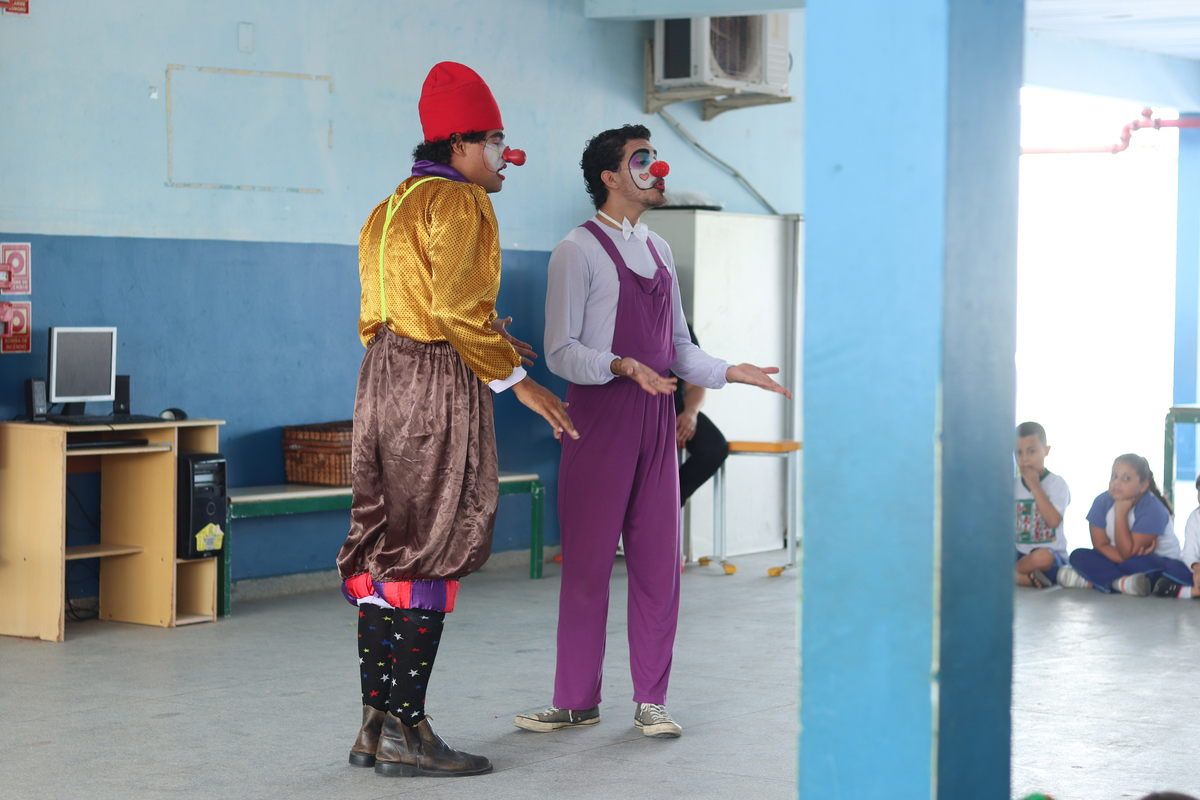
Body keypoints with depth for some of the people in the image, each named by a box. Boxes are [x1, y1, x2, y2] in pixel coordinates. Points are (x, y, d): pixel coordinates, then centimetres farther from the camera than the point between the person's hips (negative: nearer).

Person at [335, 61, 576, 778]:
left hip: (383, 381, 10)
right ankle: (406, 731, -5)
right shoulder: (460, 203, -9)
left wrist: (489, 339, 21)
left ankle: (377, 724, 13)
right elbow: (457, 309, -19)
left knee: (386, 551, 10)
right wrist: (517, 380, -13)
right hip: (438, 388, -10)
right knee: (431, 556, -7)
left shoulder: (393, 207, 21)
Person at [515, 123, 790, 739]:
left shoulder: (658, 250, 17)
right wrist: (623, 366, -25)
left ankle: (651, 700, 12)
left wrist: (731, 372, 6)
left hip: (655, 417, 6)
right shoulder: (578, 251, -5)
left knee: (658, 560, 5)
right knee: (587, 561, -2)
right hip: (598, 418, -6)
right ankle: (576, 700, 7)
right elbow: (560, 351, -10)